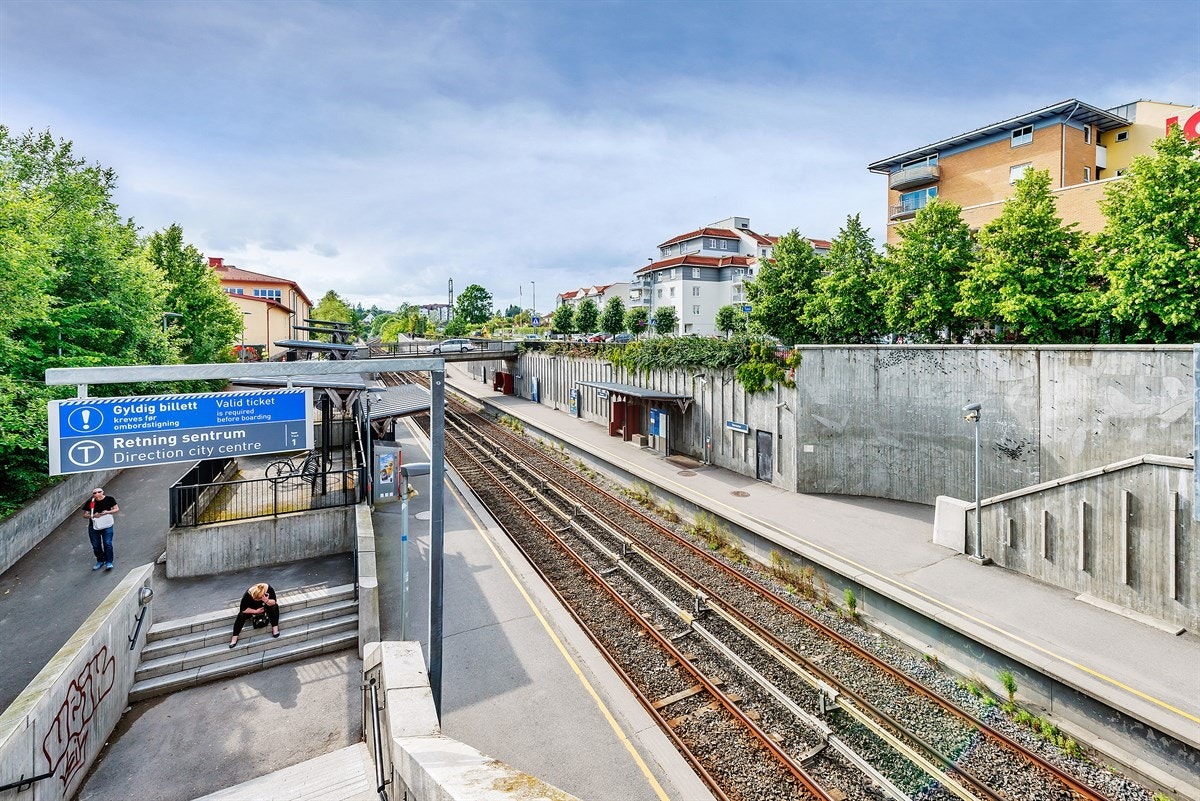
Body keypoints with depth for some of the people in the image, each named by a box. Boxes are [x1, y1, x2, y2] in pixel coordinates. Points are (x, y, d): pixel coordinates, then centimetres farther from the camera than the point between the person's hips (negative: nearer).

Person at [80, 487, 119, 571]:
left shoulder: (109, 499, -8)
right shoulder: (90, 502, -7)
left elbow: (117, 509, -2)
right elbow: (85, 514, 0)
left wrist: (108, 512, -19)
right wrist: (93, 516, -20)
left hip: (107, 526, -2)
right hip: (94, 527, 2)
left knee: (107, 543, -6)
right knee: (96, 545, 10)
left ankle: (109, 562, 6)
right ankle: (100, 561, 30)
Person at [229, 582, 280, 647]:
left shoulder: (269, 589, -32)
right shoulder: (248, 594, -31)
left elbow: (274, 602, -27)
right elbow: (243, 609, -24)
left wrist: (266, 600, -47)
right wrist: (256, 611, -25)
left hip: (265, 607, 0)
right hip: (253, 609, 1)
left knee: (274, 607, -31)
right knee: (241, 615, -26)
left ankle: (275, 627, -27)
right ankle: (234, 637, -18)